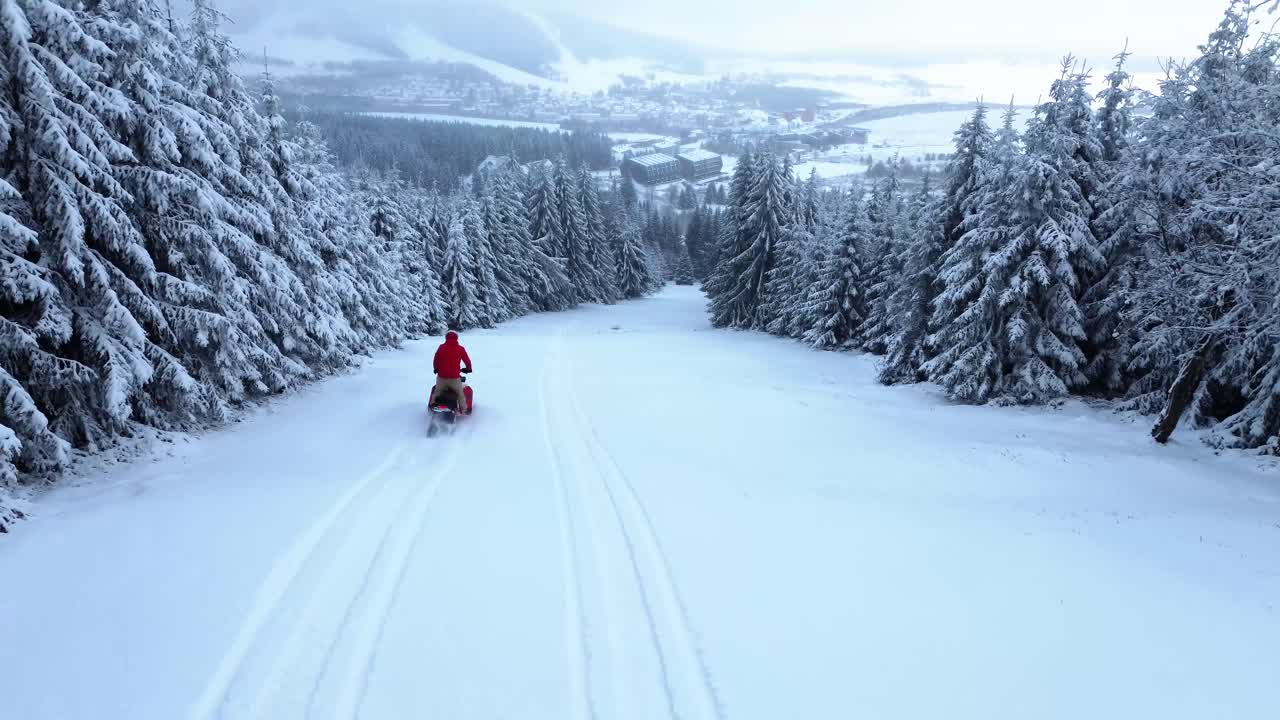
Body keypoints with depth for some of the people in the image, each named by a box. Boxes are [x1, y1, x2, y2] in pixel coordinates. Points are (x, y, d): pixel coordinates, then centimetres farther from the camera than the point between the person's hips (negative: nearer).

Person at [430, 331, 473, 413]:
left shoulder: (441, 347, 2)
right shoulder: (460, 349, -1)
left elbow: (435, 360, 9)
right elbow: (467, 360, 7)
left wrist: (436, 369, 27)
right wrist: (468, 368, 27)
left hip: (441, 376, 1)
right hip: (454, 378, -1)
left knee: (436, 392, 21)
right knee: (460, 394, 14)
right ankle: (463, 410, 14)